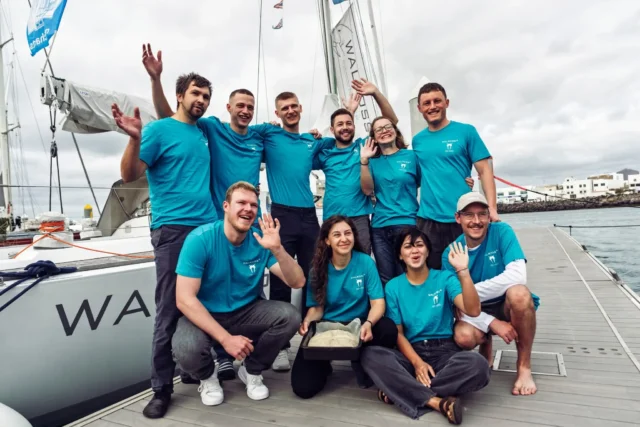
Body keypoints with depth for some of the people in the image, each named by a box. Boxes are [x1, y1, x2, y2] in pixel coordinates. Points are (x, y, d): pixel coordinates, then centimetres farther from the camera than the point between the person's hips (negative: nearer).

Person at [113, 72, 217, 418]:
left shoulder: (203, 131, 16)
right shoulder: (159, 129, -2)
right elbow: (129, 175, -10)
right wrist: (135, 138, -23)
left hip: (209, 228, 6)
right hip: (173, 230, -6)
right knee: (169, 312, -2)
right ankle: (161, 389, 11)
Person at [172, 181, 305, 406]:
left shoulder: (261, 239, -10)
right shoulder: (200, 239, -19)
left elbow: (297, 282, -15)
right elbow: (184, 299, -22)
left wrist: (277, 249, -33)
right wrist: (225, 338, -27)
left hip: (246, 312, 3)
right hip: (204, 315, -2)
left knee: (290, 316, -22)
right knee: (186, 350, -33)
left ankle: (252, 371, 7)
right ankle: (208, 376, 7)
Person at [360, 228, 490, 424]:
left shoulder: (445, 278, 1)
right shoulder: (393, 287, 5)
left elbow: (473, 310, -15)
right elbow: (398, 333, 1)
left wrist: (463, 272, -26)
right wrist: (417, 363, -16)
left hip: (445, 351, 0)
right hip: (411, 353, 0)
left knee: (477, 364, -33)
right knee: (369, 355, -28)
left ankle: (400, 390, -22)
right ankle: (437, 401, -26)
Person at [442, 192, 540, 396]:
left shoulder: (502, 232, -15)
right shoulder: (451, 253, -11)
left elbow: (517, 276, -29)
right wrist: (492, 322, -26)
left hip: (509, 306, -1)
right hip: (477, 312, 1)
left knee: (518, 292, -35)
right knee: (464, 336, -31)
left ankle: (524, 366, -12)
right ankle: (485, 344, 10)